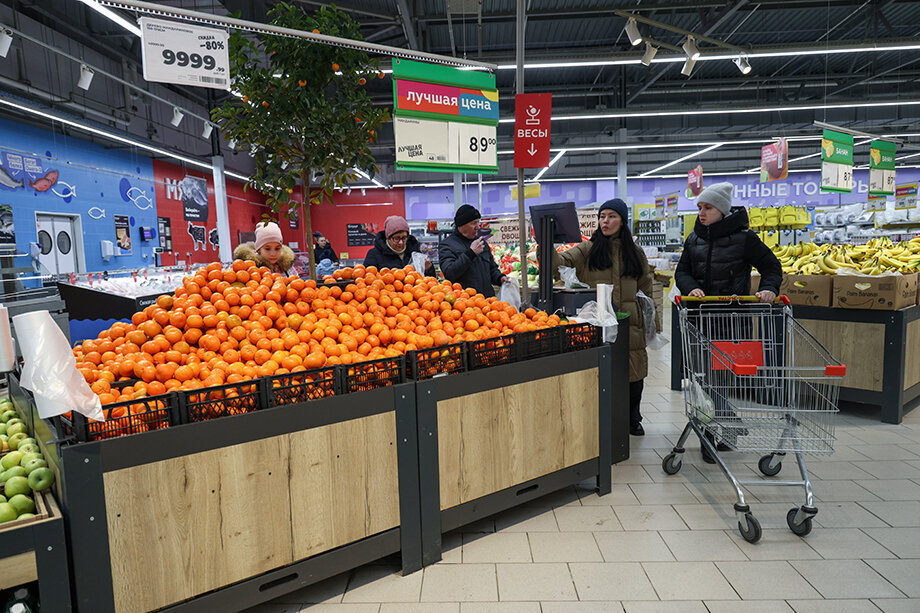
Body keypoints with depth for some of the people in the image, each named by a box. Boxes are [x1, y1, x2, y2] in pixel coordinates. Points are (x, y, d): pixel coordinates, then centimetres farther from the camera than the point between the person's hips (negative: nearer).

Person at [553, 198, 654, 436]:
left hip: (629, 322, 2)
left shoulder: (635, 252, 12)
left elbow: (646, 287, 17)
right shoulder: (588, 250, 4)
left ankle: (632, 419, 28)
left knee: (633, 372, 7)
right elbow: (561, 262, -11)